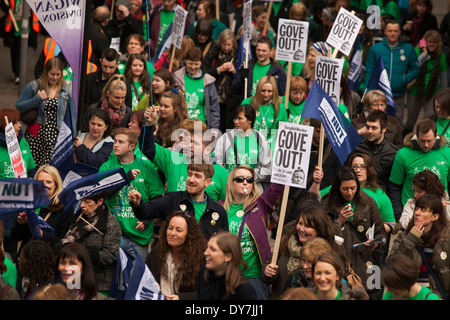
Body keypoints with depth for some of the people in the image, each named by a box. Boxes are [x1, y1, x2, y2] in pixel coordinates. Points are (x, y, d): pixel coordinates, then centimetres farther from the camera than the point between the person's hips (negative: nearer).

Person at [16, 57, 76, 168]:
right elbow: (18, 106, 4)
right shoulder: (34, 86, 3)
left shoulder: (67, 90, 6)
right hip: (35, 135, 0)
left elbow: (71, 115, 11)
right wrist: (37, 99, -9)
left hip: (56, 136, 0)